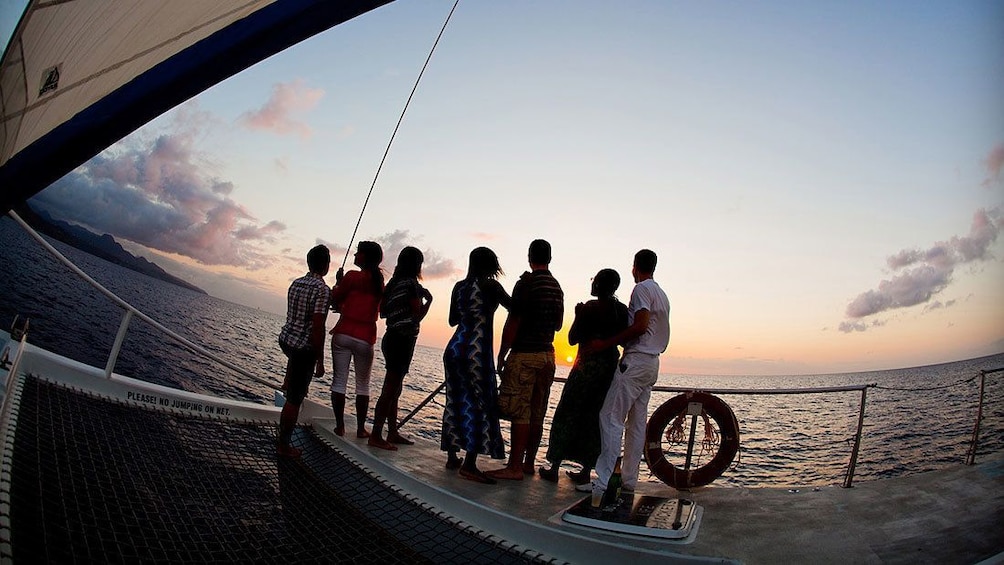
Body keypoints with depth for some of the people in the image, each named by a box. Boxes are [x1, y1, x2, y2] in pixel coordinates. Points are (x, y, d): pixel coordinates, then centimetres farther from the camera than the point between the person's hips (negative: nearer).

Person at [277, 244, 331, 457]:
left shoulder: (296, 283, 6)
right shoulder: (322, 289, -18)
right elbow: (318, 326, -21)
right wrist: (320, 361, -15)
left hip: (285, 339, 8)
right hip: (304, 348, -8)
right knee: (295, 399, 3)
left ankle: (287, 383, 43)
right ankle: (284, 445, 11)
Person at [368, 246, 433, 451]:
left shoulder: (392, 283, 13)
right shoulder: (411, 284, -12)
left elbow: (383, 311, 16)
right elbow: (417, 316, -14)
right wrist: (428, 299, 1)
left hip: (391, 339, 9)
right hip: (403, 340, -9)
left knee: (394, 389, 14)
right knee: (391, 389, -7)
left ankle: (392, 433, 22)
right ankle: (376, 436, -4)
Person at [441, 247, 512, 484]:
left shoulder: (459, 286, 9)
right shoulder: (490, 286, -8)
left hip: (454, 347, 7)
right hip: (477, 351, -7)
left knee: (456, 401, 12)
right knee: (481, 404, -3)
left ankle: (452, 457, 19)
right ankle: (469, 464, -7)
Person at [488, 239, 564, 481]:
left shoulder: (526, 284, -11)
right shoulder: (557, 288, 12)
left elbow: (513, 323, -14)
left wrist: (501, 354, -7)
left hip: (524, 354, -7)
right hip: (547, 355, 7)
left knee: (519, 412, -6)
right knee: (536, 414, 10)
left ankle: (515, 467, -4)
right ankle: (529, 463, 17)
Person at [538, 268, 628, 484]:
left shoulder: (590, 308, -12)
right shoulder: (623, 310, 5)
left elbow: (573, 339, -8)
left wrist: (578, 316, 2)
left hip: (587, 366, -6)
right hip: (611, 367, 6)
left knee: (567, 414, 3)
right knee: (594, 417, 11)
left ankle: (554, 468, 5)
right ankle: (586, 471, 14)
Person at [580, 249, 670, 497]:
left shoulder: (642, 289, -8)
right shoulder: (662, 294, 20)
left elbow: (641, 326, -20)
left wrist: (606, 343, -18)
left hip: (636, 360, -10)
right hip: (652, 362, 10)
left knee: (611, 417, -10)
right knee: (637, 422, 9)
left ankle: (604, 480, -13)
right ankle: (629, 479, 13)